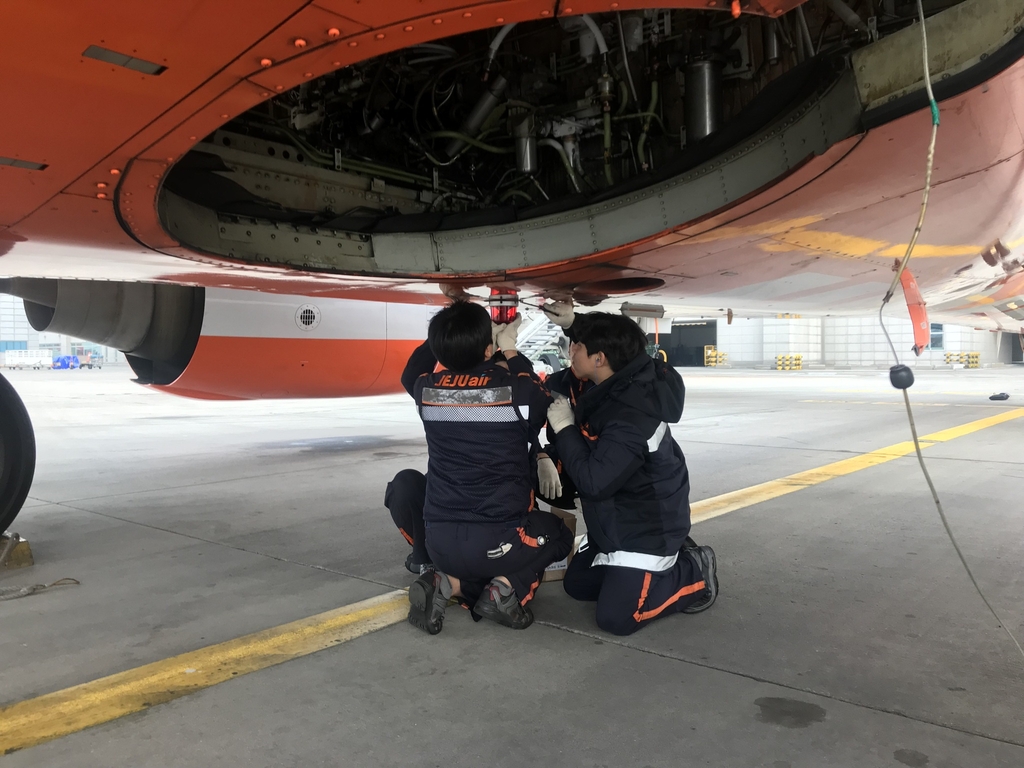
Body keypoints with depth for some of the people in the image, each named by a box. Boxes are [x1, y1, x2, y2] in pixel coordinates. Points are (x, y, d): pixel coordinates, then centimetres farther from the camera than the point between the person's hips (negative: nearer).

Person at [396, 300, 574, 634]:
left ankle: (448, 584, 4)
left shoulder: (427, 389, -2)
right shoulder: (517, 390, -12)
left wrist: (454, 338, 26)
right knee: (557, 532, 26)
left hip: (439, 541, 4)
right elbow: (543, 400, 14)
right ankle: (507, 588, 1)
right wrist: (510, 350, 20)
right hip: (498, 540, -4)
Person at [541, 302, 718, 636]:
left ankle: (694, 573, 10)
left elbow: (593, 482, -33)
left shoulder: (632, 420, -34)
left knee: (616, 618, -10)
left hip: (648, 526, -9)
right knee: (576, 585, 17)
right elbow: (603, 341, 17)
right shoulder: (609, 382, -7)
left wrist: (564, 428, -24)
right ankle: (668, 559, 24)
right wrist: (573, 324, -1)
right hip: (615, 519, 9)